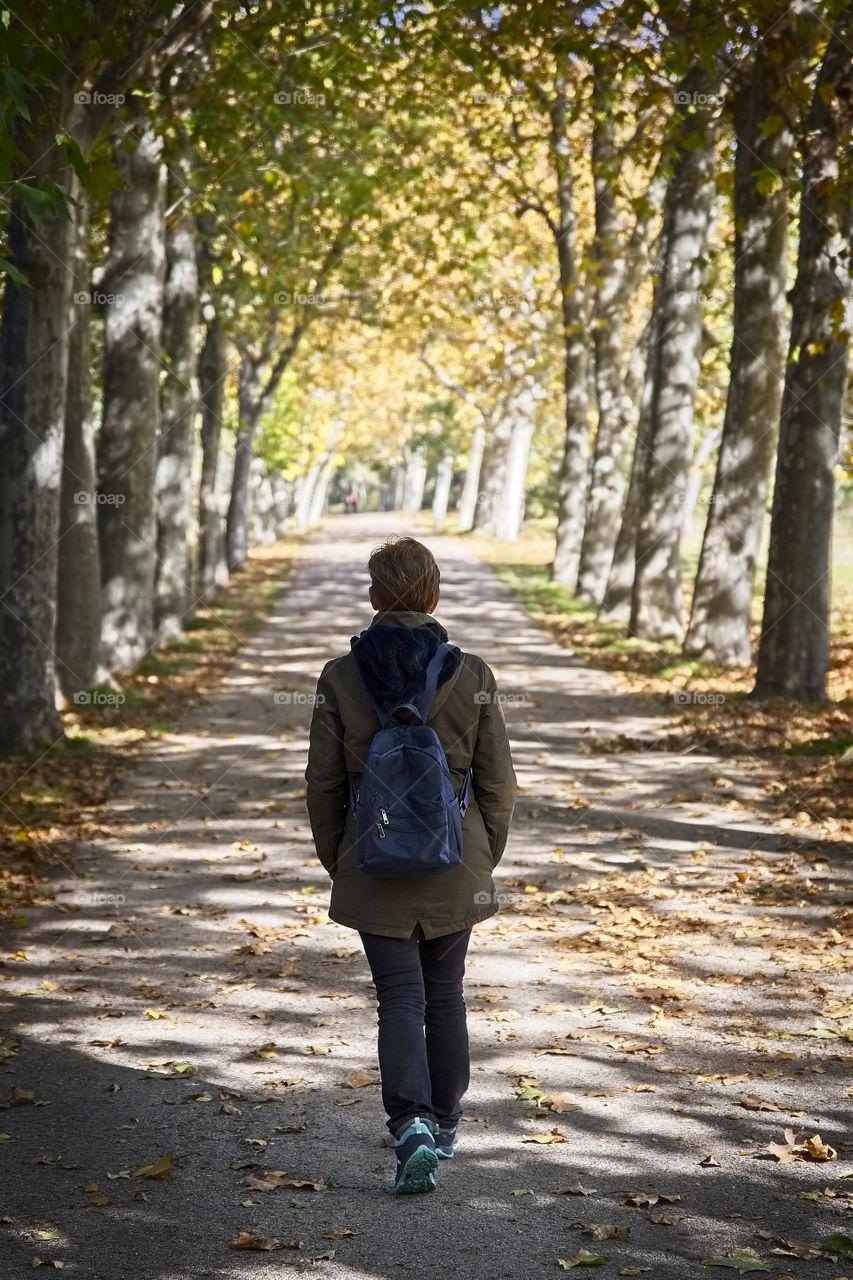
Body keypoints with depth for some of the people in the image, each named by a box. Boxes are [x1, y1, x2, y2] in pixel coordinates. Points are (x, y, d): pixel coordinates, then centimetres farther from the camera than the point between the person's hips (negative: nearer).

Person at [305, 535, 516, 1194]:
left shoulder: (340, 677, -7)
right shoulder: (472, 676, -6)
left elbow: (324, 785, -1)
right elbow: (497, 782, -1)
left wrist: (337, 862, 12)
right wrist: (484, 860, 12)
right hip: (454, 866, 1)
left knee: (400, 997, 4)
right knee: (444, 992, 17)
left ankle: (411, 1123, -15)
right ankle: (444, 1122, 30)